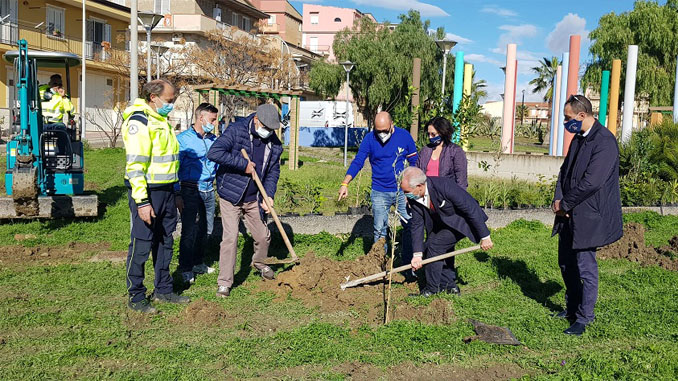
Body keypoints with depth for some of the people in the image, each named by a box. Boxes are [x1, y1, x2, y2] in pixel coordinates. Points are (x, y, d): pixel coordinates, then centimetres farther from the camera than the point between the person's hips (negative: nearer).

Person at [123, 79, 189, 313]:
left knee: (165, 243, 16)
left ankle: (163, 290, 28)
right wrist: (142, 201, -24)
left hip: (166, 190, 9)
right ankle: (136, 297, 11)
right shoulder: (139, 122, -14)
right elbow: (135, 165, -20)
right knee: (141, 245, -1)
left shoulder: (161, 121, 15)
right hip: (147, 191, -9)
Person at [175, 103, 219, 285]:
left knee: (206, 229, 13)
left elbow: (219, 163, 19)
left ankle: (197, 263, 29)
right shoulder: (183, 139, -7)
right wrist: (177, 195, -12)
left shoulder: (214, 140, 11)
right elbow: (175, 168, -8)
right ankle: (186, 269, 7)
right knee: (189, 230, -4)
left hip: (209, 190, 6)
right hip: (190, 190, -6)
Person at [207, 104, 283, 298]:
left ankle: (260, 263, 45)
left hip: (253, 199, 5)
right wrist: (243, 164, -25)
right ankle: (224, 282, 4)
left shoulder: (274, 144, 1)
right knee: (230, 238, -8)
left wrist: (269, 195, -7)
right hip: (231, 196, -5)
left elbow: (273, 172, 8)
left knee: (263, 236, 13)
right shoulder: (236, 130, -15)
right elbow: (214, 153, -26)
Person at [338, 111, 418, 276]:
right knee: (380, 230, 2)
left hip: (402, 191, 1)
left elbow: (414, 162, 6)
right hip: (380, 193, -1)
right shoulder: (369, 139, -6)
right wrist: (345, 184, -22)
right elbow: (357, 162, -9)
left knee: (410, 227, 1)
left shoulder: (404, 136, -3)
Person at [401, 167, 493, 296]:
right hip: (442, 222, 8)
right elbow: (417, 224, -8)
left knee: (435, 245, -17)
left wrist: (485, 237, -23)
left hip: (462, 221, -8)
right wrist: (417, 254, -14)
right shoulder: (413, 197, -15)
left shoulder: (444, 186, -36)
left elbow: (471, 209, -29)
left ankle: (432, 289, 0)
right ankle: (449, 285, 23)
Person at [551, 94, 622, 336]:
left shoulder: (604, 141, -18)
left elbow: (591, 182, -24)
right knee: (566, 263, 18)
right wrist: (558, 200, -1)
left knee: (586, 268, -1)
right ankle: (572, 308, 35)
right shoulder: (578, 138, 11)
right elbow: (565, 170, 14)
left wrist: (565, 204, -13)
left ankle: (584, 318, 12)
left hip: (588, 216, -9)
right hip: (569, 215, 9)